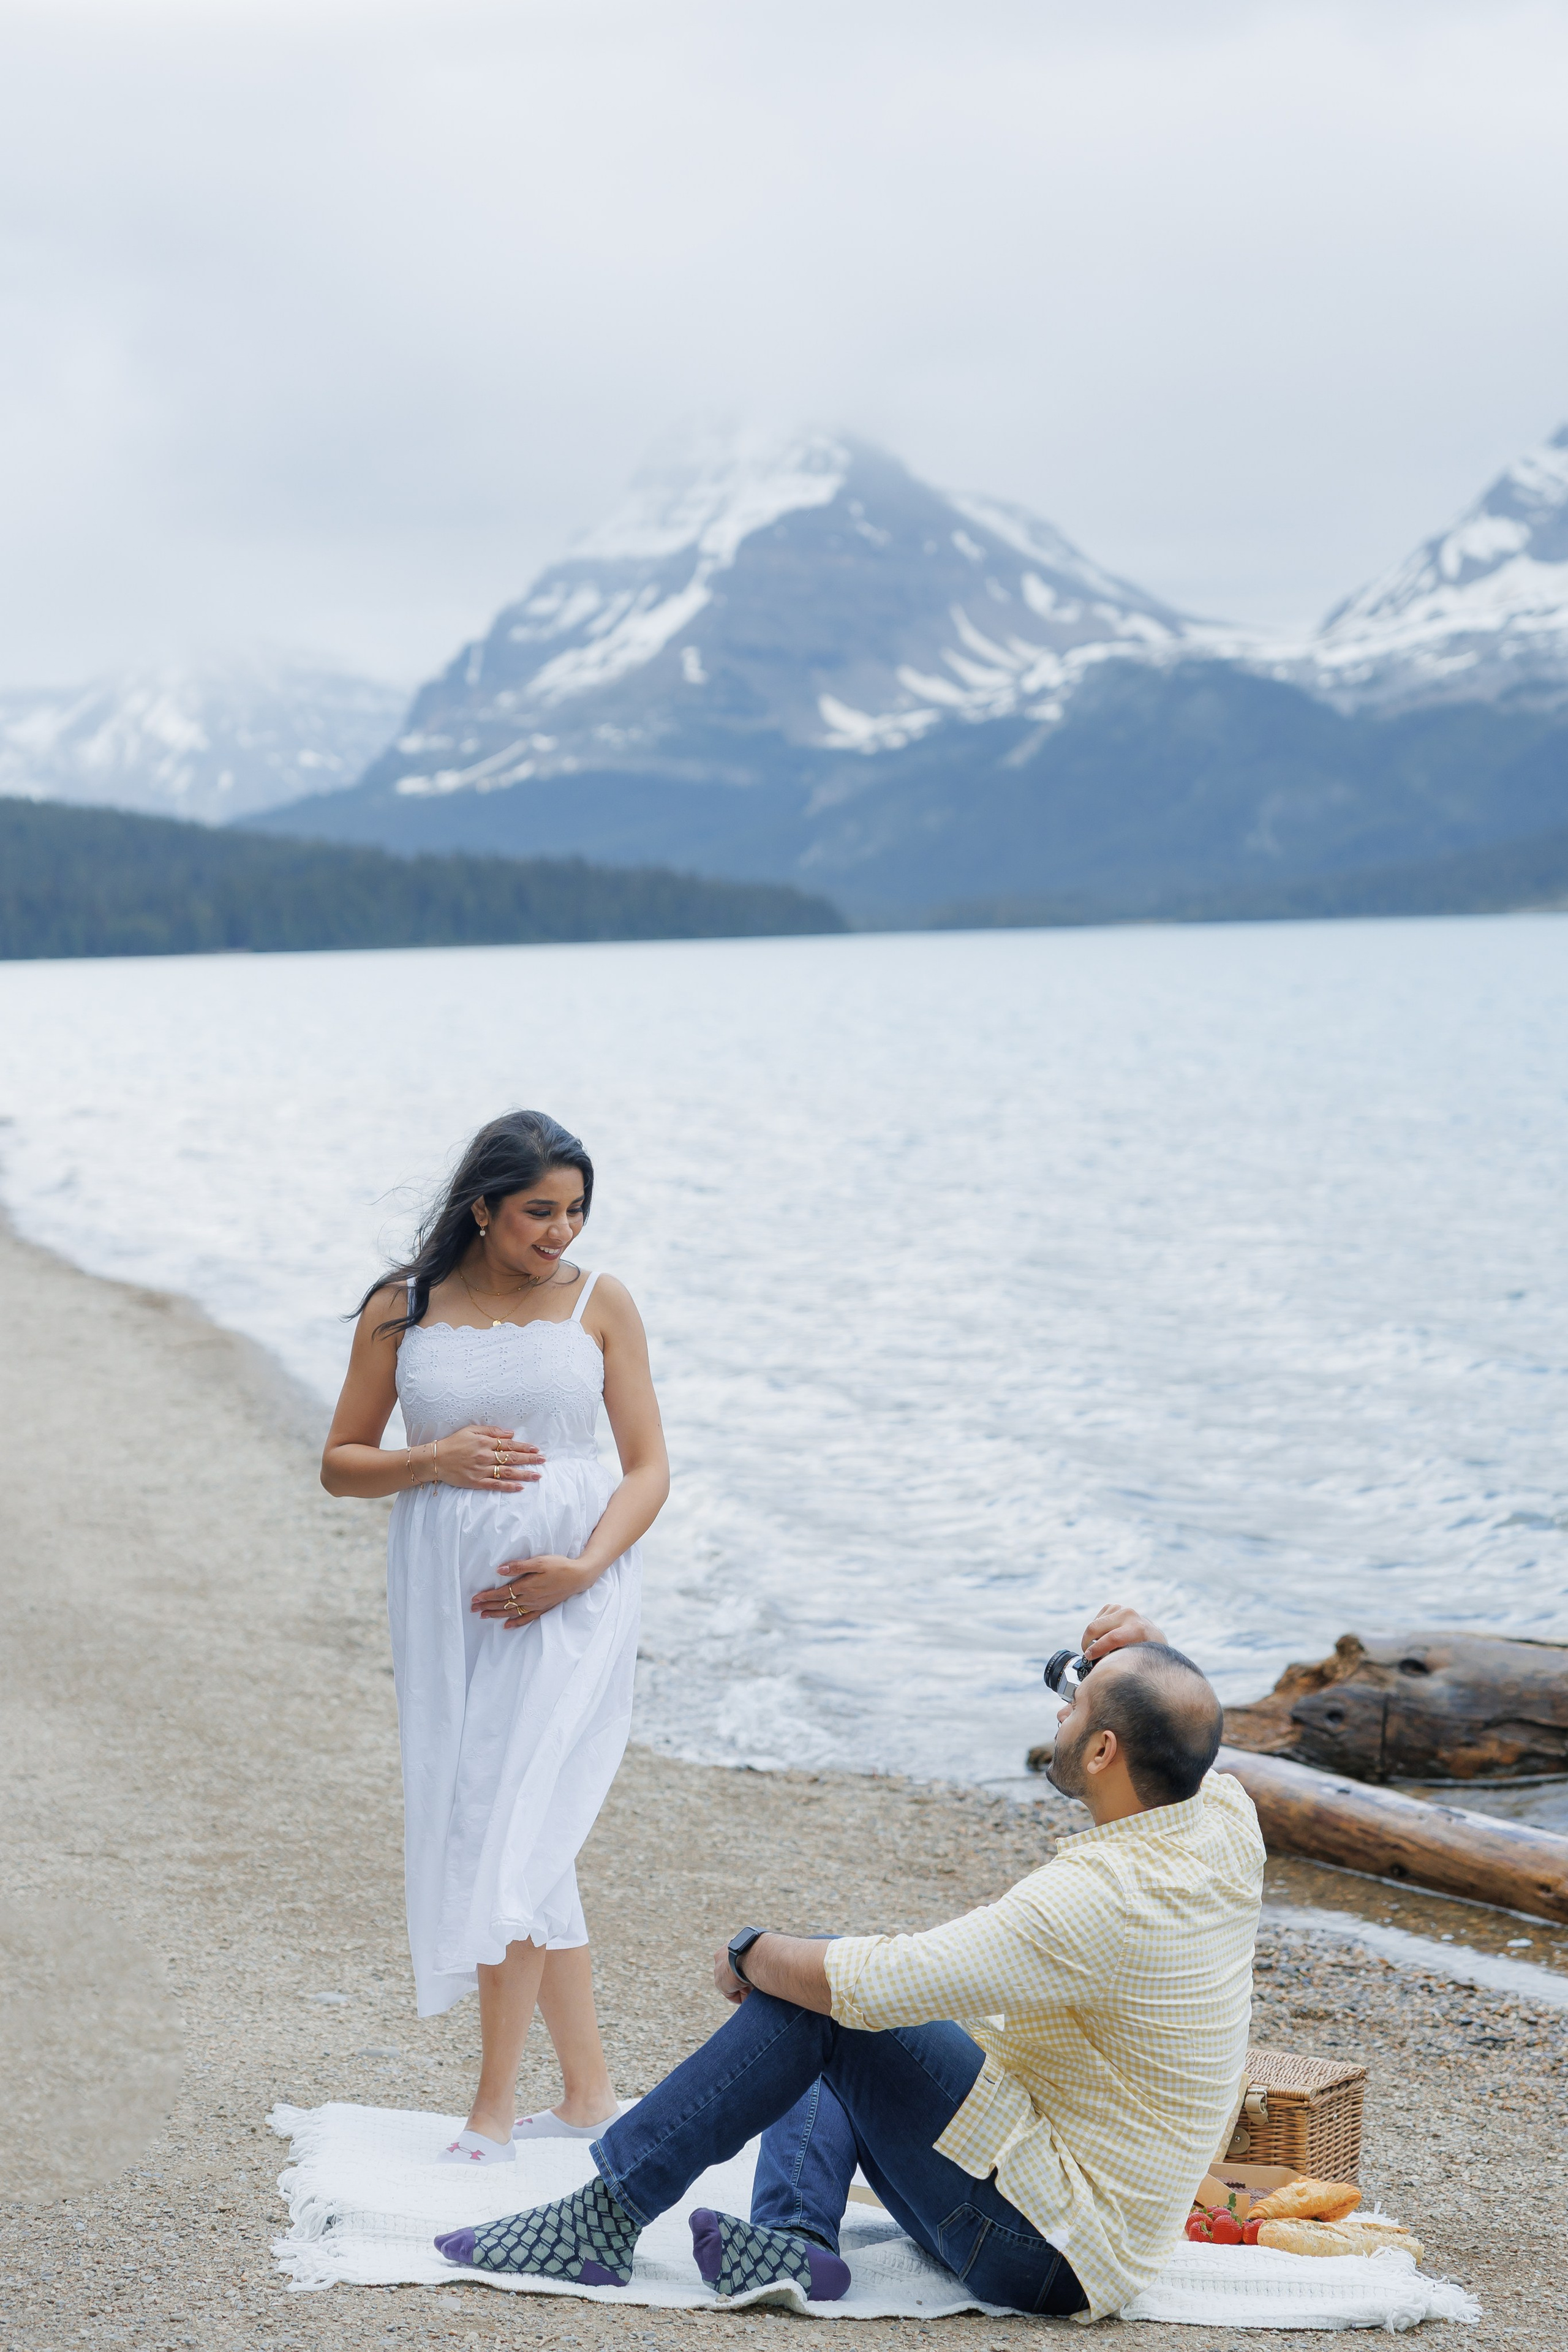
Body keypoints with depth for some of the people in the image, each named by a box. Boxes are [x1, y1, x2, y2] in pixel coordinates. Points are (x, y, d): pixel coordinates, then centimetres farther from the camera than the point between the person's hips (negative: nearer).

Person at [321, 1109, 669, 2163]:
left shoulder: (599, 1302, 1)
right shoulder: (402, 1312, 4)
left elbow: (649, 1466, 2)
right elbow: (340, 1464, 8)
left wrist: (587, 1565, -15)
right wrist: (434, 1460, -11)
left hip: (570, 1594, -3)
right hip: (449, 1596, 3)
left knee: (512, 1831, -11)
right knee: (527, 1845, 8)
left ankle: (495, 2106, -2)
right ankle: (590, 2091, 19)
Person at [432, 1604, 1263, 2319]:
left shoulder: (1098, 1900, -29)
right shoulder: (1228, 1823, -3)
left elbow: (860, 1982, -28)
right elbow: (1173, 1741, 24)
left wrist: (749, 1954, -7)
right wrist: (1150, 1661, 3)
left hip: (1050, 2251, -10)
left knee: (817, 1996, -14)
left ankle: (606, 2217, -10)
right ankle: (794, 2238, -9)